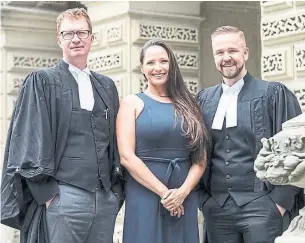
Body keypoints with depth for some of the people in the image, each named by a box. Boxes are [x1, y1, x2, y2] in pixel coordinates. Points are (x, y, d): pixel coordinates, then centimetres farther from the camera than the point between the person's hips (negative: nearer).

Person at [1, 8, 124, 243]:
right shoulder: (42, 82, 1)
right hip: (63, 197, -5)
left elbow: (116, 141, 17)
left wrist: (116, 189, 8)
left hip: (106, 198, 5)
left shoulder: (107, 86, 16)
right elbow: (30, 142, -5)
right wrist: (47, 195, -11)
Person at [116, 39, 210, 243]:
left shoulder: (186, 104, 11)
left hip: (185, 199, 3)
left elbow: (200, 158, 6)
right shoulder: (132, 103, 2)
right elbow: (127, 156, -8)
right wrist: (163, 192, -14)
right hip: (144, 197, -3)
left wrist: (183, 191, -10)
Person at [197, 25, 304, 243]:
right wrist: (204, 196, 5)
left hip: (262, 204, -4)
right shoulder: (204, 99, 12)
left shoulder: (274, 94, -1)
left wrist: (281, 201, -10)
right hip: (216, 207, 4)